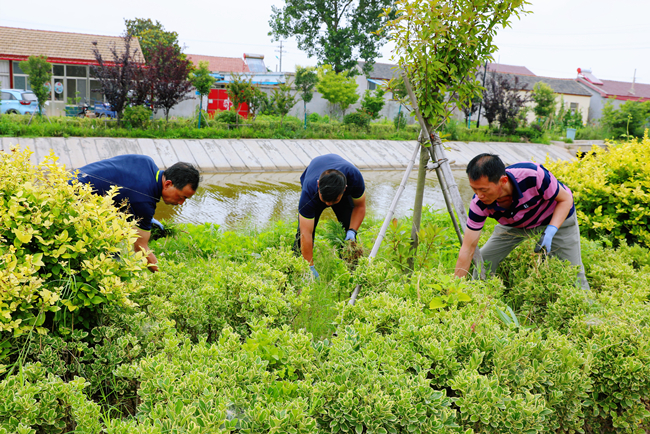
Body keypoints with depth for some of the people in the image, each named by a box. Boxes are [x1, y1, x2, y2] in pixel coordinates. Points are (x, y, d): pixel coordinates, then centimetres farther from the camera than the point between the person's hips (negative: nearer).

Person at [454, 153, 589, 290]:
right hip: (515, 225, 2)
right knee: (483, 262, -5)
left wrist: (551, 231, -37)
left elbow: (566, 199, -21)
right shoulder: (479, 204, -31)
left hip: (558, 217, -2)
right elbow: (467, 250, -26)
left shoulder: (533, 175, -40)